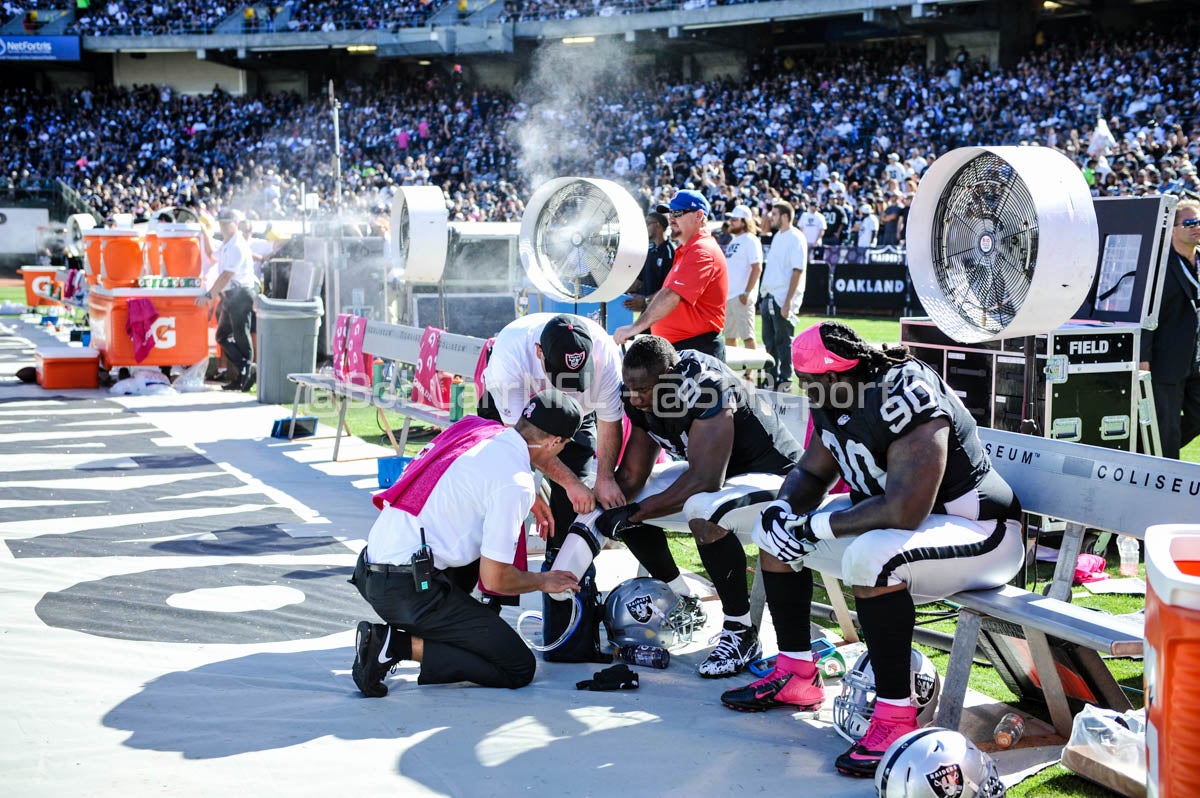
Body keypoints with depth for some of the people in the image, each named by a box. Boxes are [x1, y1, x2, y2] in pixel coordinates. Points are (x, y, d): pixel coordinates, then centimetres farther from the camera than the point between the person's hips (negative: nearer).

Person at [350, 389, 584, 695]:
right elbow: (495, 579, -10)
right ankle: (398, 645, -8)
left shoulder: (474, 427, 8)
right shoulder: (515, 483, -15)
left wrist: (529, 498, 38)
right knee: (520, 668, -2)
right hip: (411, 590, -9)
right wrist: (543, 581, 9)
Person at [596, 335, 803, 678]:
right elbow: (631, 475, -1)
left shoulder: (704, 387, -32)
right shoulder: (642, 397, -7)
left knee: (703, 514, -37)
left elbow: (705, 480, -34)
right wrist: (600, 513, -17)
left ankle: (742, 632, -21)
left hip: (771, 476, -9)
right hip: (711, 470, 9)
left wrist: (634, 513, -29)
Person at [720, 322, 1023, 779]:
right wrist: (784, 509, -11)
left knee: (869, 558, -39)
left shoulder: (904, 401, -29)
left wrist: (814, 526, -26)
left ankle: (895, 716, -27)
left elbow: (904, 512, -38)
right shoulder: (833, 399, -1)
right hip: (893, 518, 10)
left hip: (975, 535, -10)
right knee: (778, 531, 10)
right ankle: (796, 676, 18)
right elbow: (811, 473, 13)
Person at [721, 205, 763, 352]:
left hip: (741, 297, -9)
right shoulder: (733, 241, 18)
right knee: (729, 335, 14)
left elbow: (757, 268, -17)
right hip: (728, 296, 9)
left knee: (746, 335, -10)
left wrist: (747, 293, -21)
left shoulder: (750, 240, -10)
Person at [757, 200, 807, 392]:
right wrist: (763, 296, 16)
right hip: (768, 296, 9)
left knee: (783, 341, -3)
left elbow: (797, 271, -17)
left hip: (783, 299, -9)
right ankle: (772, 378, 22)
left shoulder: (795, 238, -12)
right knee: (769, 340, 13)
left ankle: (785, 381, 5)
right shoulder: (777, 237, 16)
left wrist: (788, 301, -22)